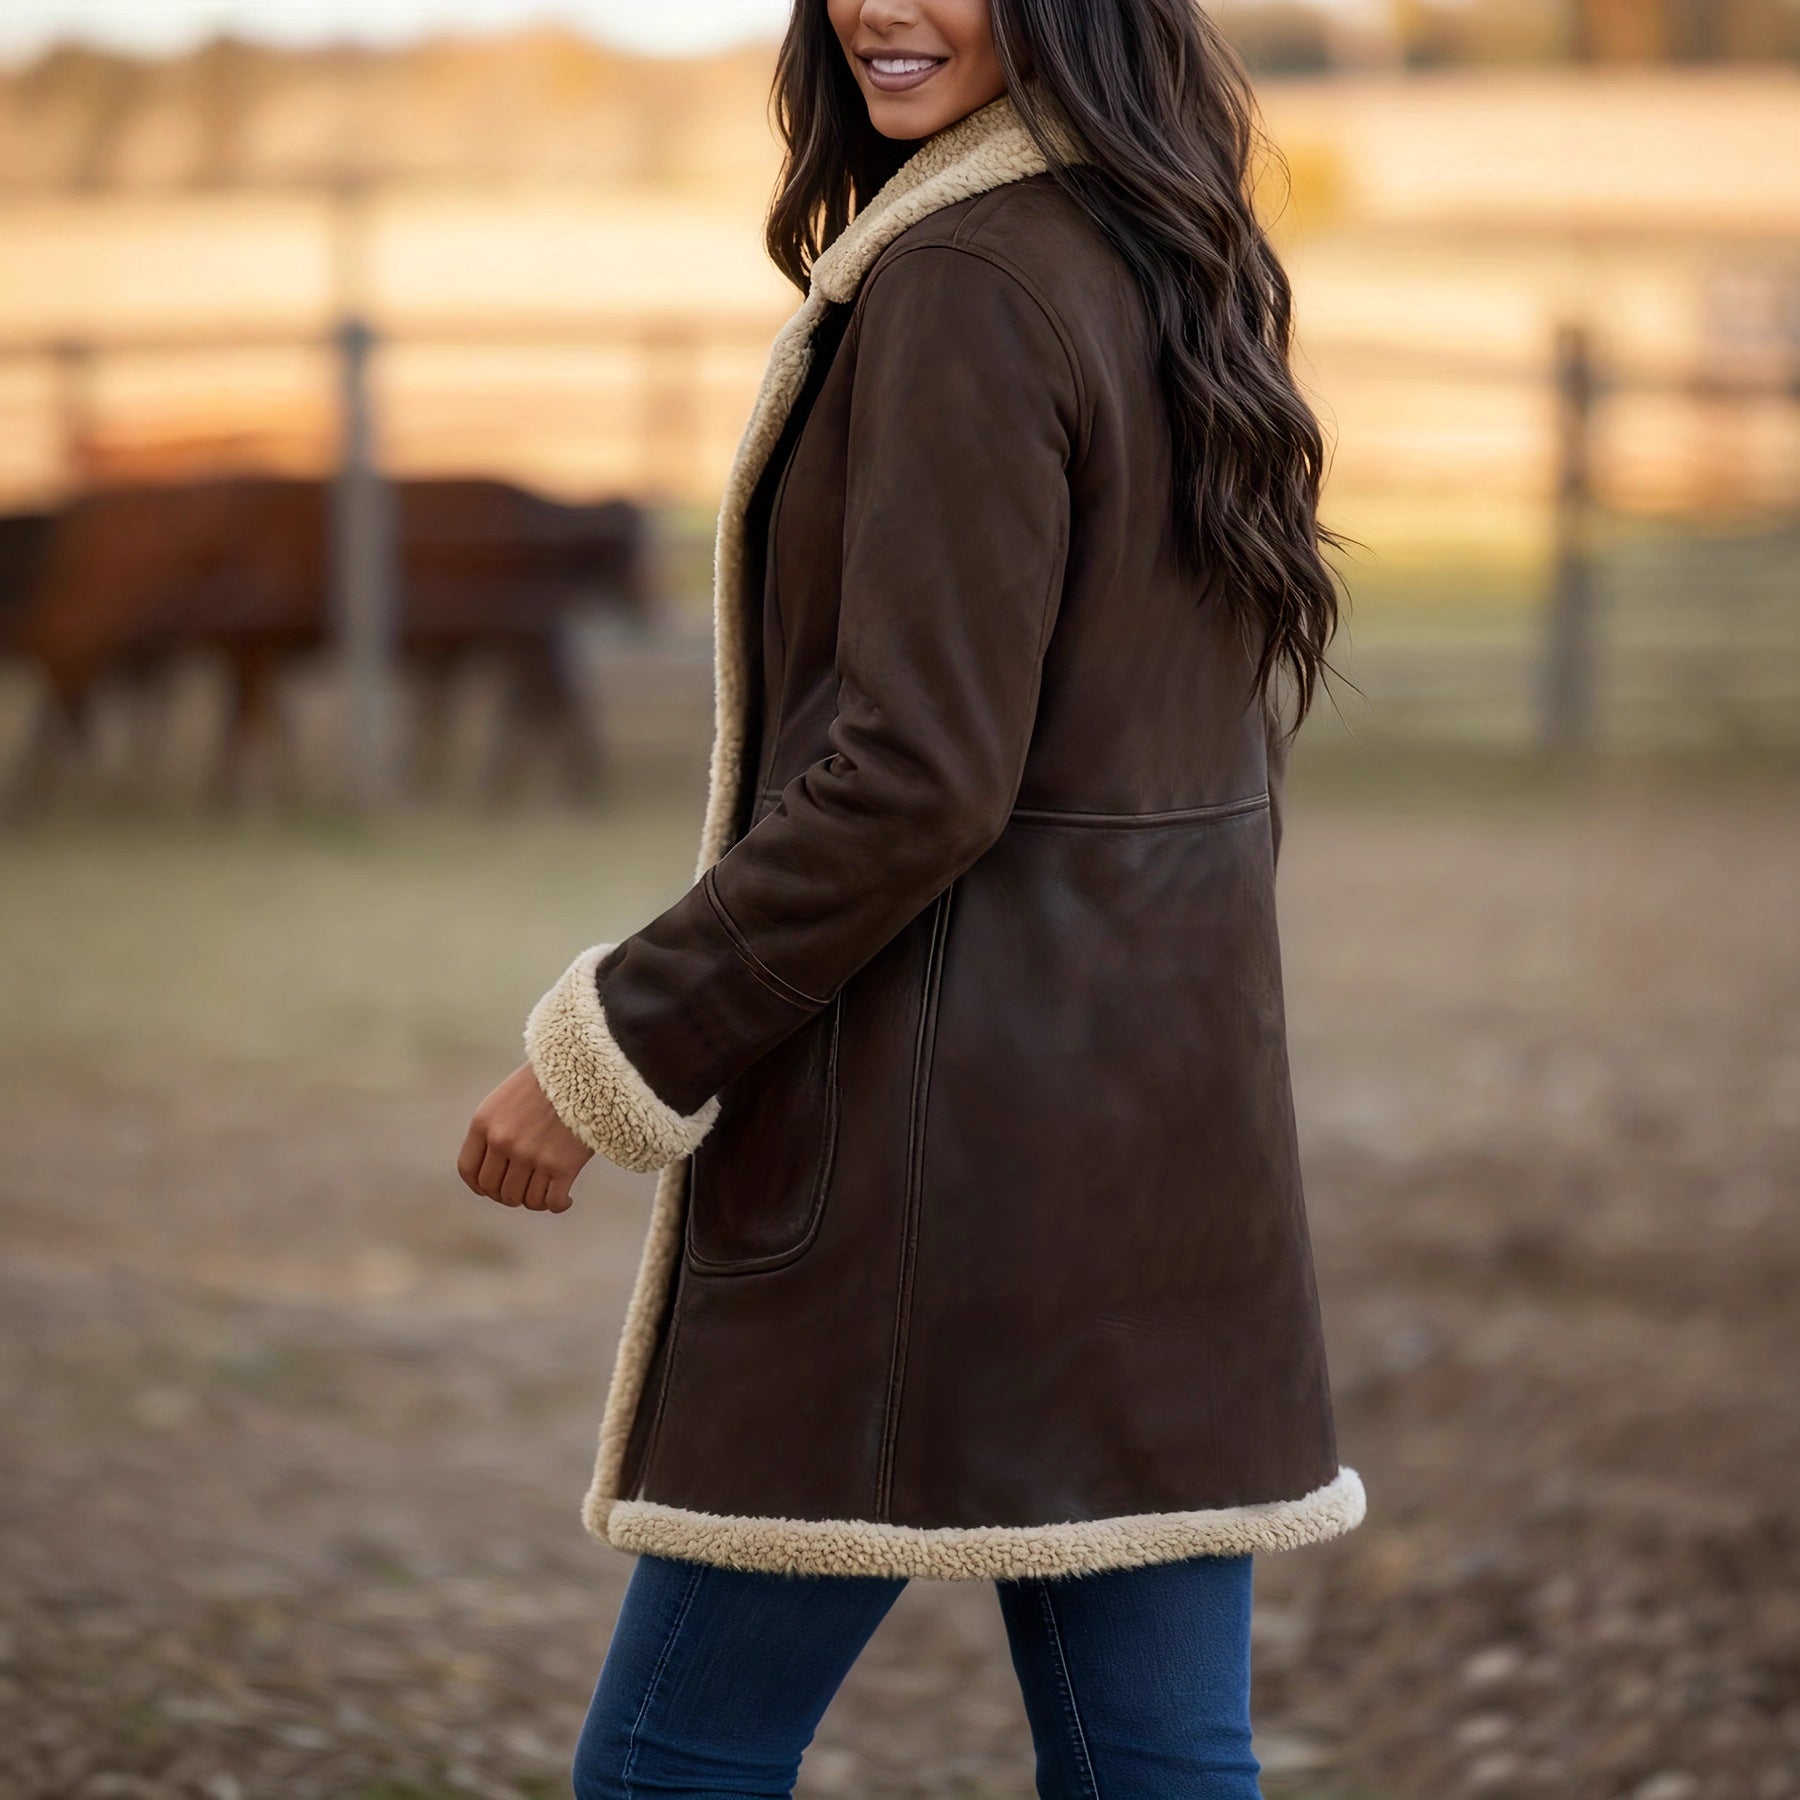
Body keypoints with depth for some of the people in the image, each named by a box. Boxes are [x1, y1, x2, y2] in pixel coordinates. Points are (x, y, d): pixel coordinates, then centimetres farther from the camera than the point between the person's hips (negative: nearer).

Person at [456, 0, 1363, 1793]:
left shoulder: (962, 282, -16)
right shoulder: (1181, 264, 12)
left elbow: (916, 771, -21)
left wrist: (612, 1049, -14)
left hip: (948, 1110, -9)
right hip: (1174, 1097, 9)